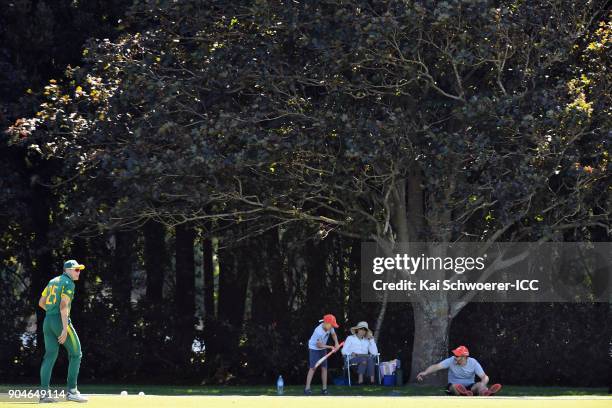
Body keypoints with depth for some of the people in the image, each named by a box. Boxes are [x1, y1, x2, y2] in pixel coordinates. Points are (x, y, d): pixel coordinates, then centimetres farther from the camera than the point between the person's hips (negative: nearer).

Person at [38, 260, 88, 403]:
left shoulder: (53, 281, 17)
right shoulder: (68, 284, -9)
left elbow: (41, 302, 20)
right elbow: (63, 306, -19)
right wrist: (65, 328, -22)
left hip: (48, 321, 8)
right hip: (61, 321, -8)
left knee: (50, 355, 7)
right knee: (76, 354, 1)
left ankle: (44, 392, 0)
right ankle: (71, 391, -4)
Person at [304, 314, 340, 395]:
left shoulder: (329, 327, -14)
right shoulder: (319, 331, -34)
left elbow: (333, 334, 8)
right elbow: (319, 345, -26)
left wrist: (336, 344, -7)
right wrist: (330, 347, -20)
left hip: (323, 349, 7)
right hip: (314, 348, -7)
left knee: (324, 367, 3)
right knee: (312, 368, -13)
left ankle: (324, 388, 7)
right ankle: (307, 388, -14)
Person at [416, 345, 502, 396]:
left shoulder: (473, 363, -8)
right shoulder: (451, 361, -9)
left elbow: (485, 377, -15)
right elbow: (436, 366, -19)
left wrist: (483, 384, -40)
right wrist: (425, 373, -38)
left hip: (469, 387, 0)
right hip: (454, 387, 0)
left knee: (479, 385, -32)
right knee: (456, 386, -37)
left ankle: (486, 394, -70)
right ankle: (465, 396, -74)